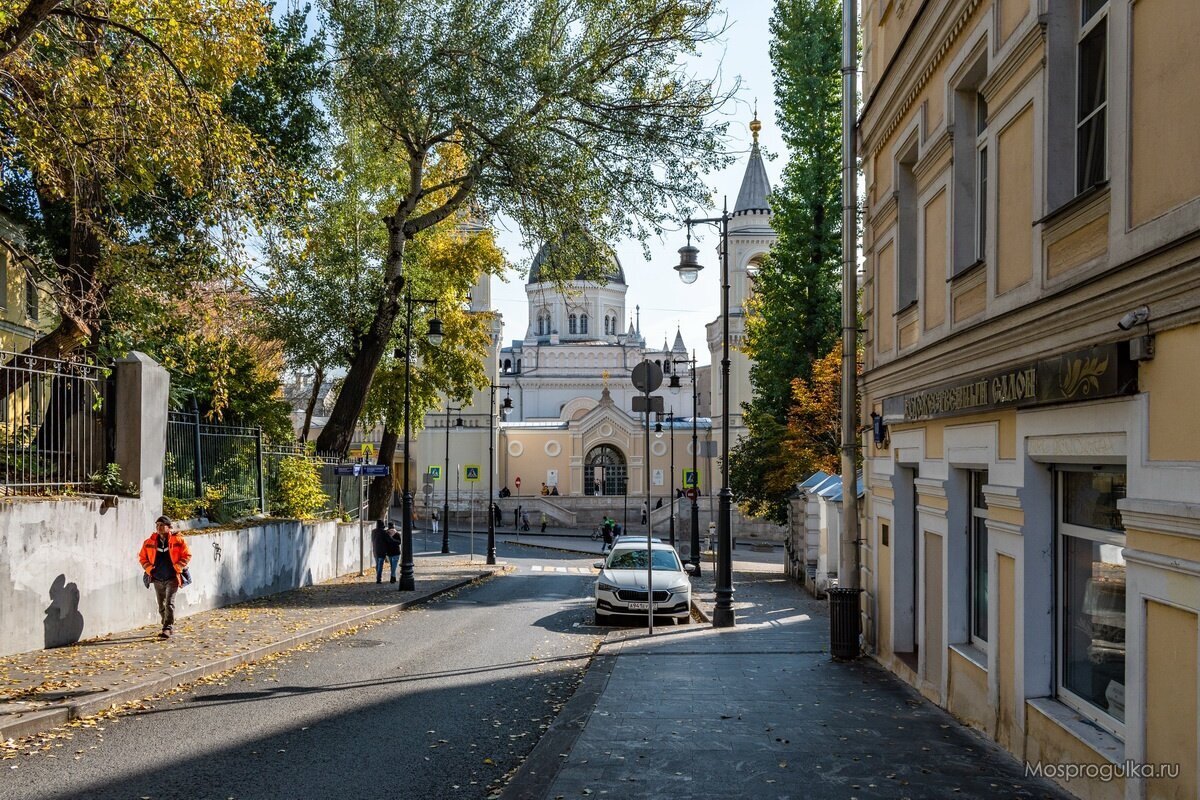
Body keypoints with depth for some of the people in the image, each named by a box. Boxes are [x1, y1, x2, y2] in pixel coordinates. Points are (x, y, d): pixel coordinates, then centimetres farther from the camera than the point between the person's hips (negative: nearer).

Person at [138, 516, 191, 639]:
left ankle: (167, 629, -15)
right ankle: (170, 627, 28)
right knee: (161, 606, 13)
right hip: (157, 579, 5)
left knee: (169, 603, -14)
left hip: (172, 578, -5)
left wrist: (177, 568, -10)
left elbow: (187, 555, -2)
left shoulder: (177, 540, -6)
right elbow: (142, 557, 14)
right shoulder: (149, 542, 4)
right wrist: (149, 569, 0)